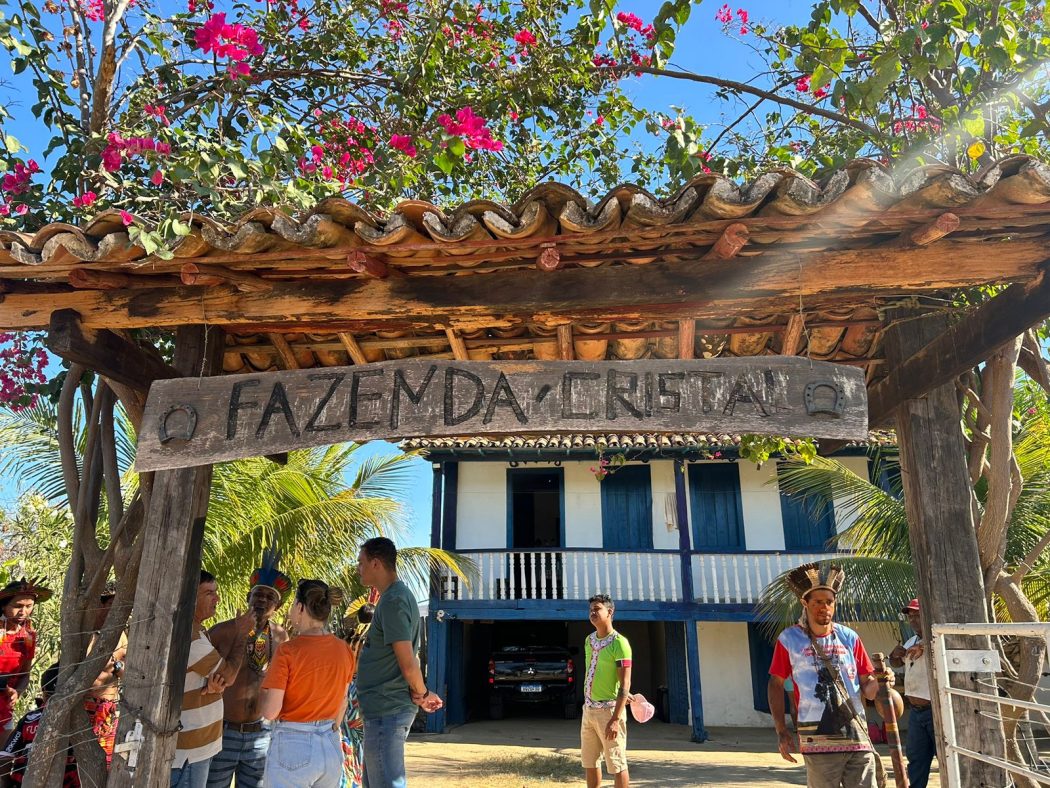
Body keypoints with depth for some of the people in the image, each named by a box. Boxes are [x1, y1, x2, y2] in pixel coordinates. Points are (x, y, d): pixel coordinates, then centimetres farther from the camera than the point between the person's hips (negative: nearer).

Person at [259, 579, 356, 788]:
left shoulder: (288, 651, -15)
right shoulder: (344, 650, 0)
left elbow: (270, 711, -16)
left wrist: (265, 683, 2)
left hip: (292, 747, -5)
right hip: (332, 747, 5)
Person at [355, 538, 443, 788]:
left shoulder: (393, 601, -19)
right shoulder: (394, 596, 13)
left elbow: (408, 664, -21)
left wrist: (421, 694, -6)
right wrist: (420, 695, 12)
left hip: (387, 711, -10)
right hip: (384, 708, 10)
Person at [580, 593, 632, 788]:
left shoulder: (619, 643, -14)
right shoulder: (589, 640, 9)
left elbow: (625, 683, -18)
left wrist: (616, 719, -24)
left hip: (608, 710, -8)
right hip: (588, 709, 8)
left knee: (617, 764, -1)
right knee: (589, 762, 15)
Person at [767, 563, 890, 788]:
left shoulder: (849, 637, 7)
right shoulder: (789, 640, -1)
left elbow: (867, 688, 10)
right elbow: (776, 684, 5)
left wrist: (877, 683, -14)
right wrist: (781, 731, 1)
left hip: (858, 736, 3)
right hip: (818, 741, -2)